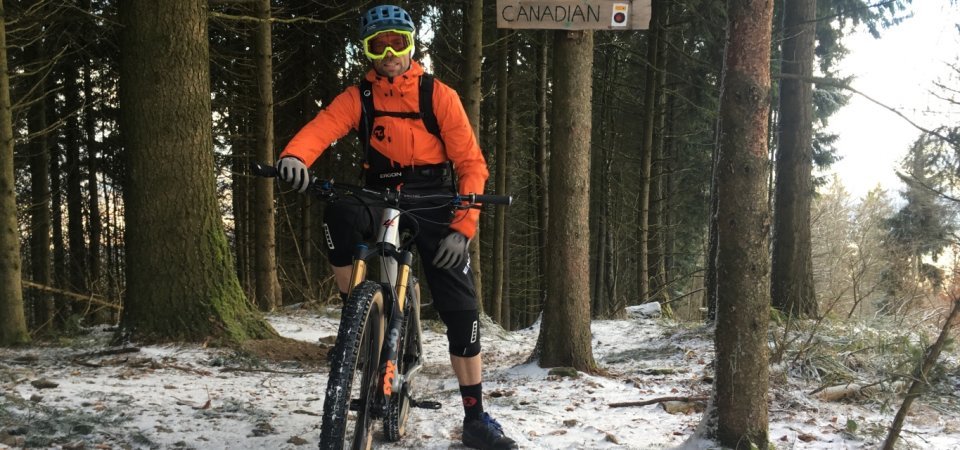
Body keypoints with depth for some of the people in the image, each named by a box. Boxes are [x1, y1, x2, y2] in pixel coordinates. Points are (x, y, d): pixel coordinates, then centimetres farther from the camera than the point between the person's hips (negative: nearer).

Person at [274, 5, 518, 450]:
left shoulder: (439, 95, -4)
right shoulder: (357, 98, 0)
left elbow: (471, 164, -6)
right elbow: (322, 126, -20)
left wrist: (462, 228, -18)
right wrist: (294, 156, -44)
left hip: (434, 208, -1)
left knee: (460, 310, -9)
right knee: (339, 212, -33)